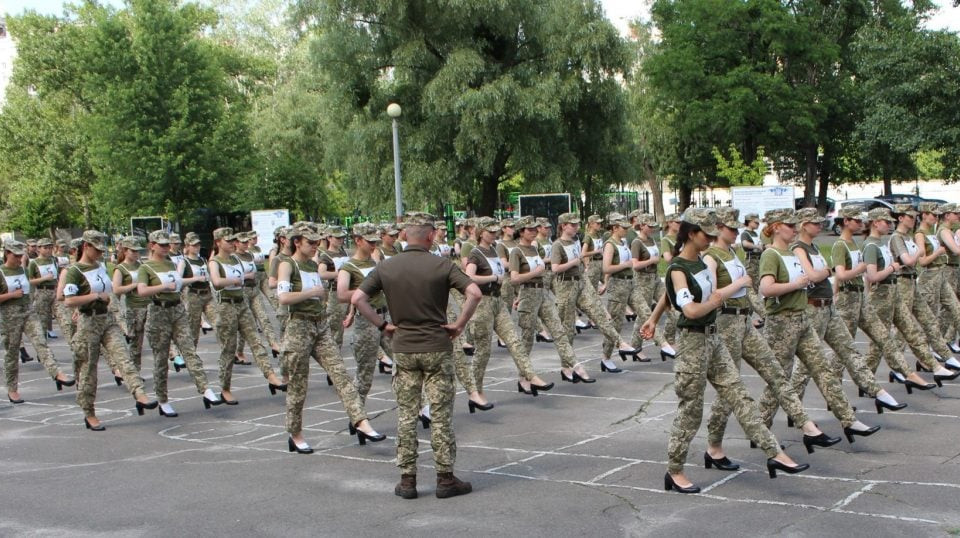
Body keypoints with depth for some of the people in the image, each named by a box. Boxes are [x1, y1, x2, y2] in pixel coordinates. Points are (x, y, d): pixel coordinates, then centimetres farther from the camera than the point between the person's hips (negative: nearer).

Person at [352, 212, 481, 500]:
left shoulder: (386, 267, 0)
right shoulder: (442, 265, -8)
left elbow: (358, 298, -5)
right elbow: (474, 293, -18)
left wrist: (383, 325, 2)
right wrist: (459, 324, -8)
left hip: (403, 349, 2)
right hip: (437, 348, -2)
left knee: (406, 415, 9)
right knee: (441, 415, 5)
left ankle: (407, 480, 12)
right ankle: (445, 479, 9)